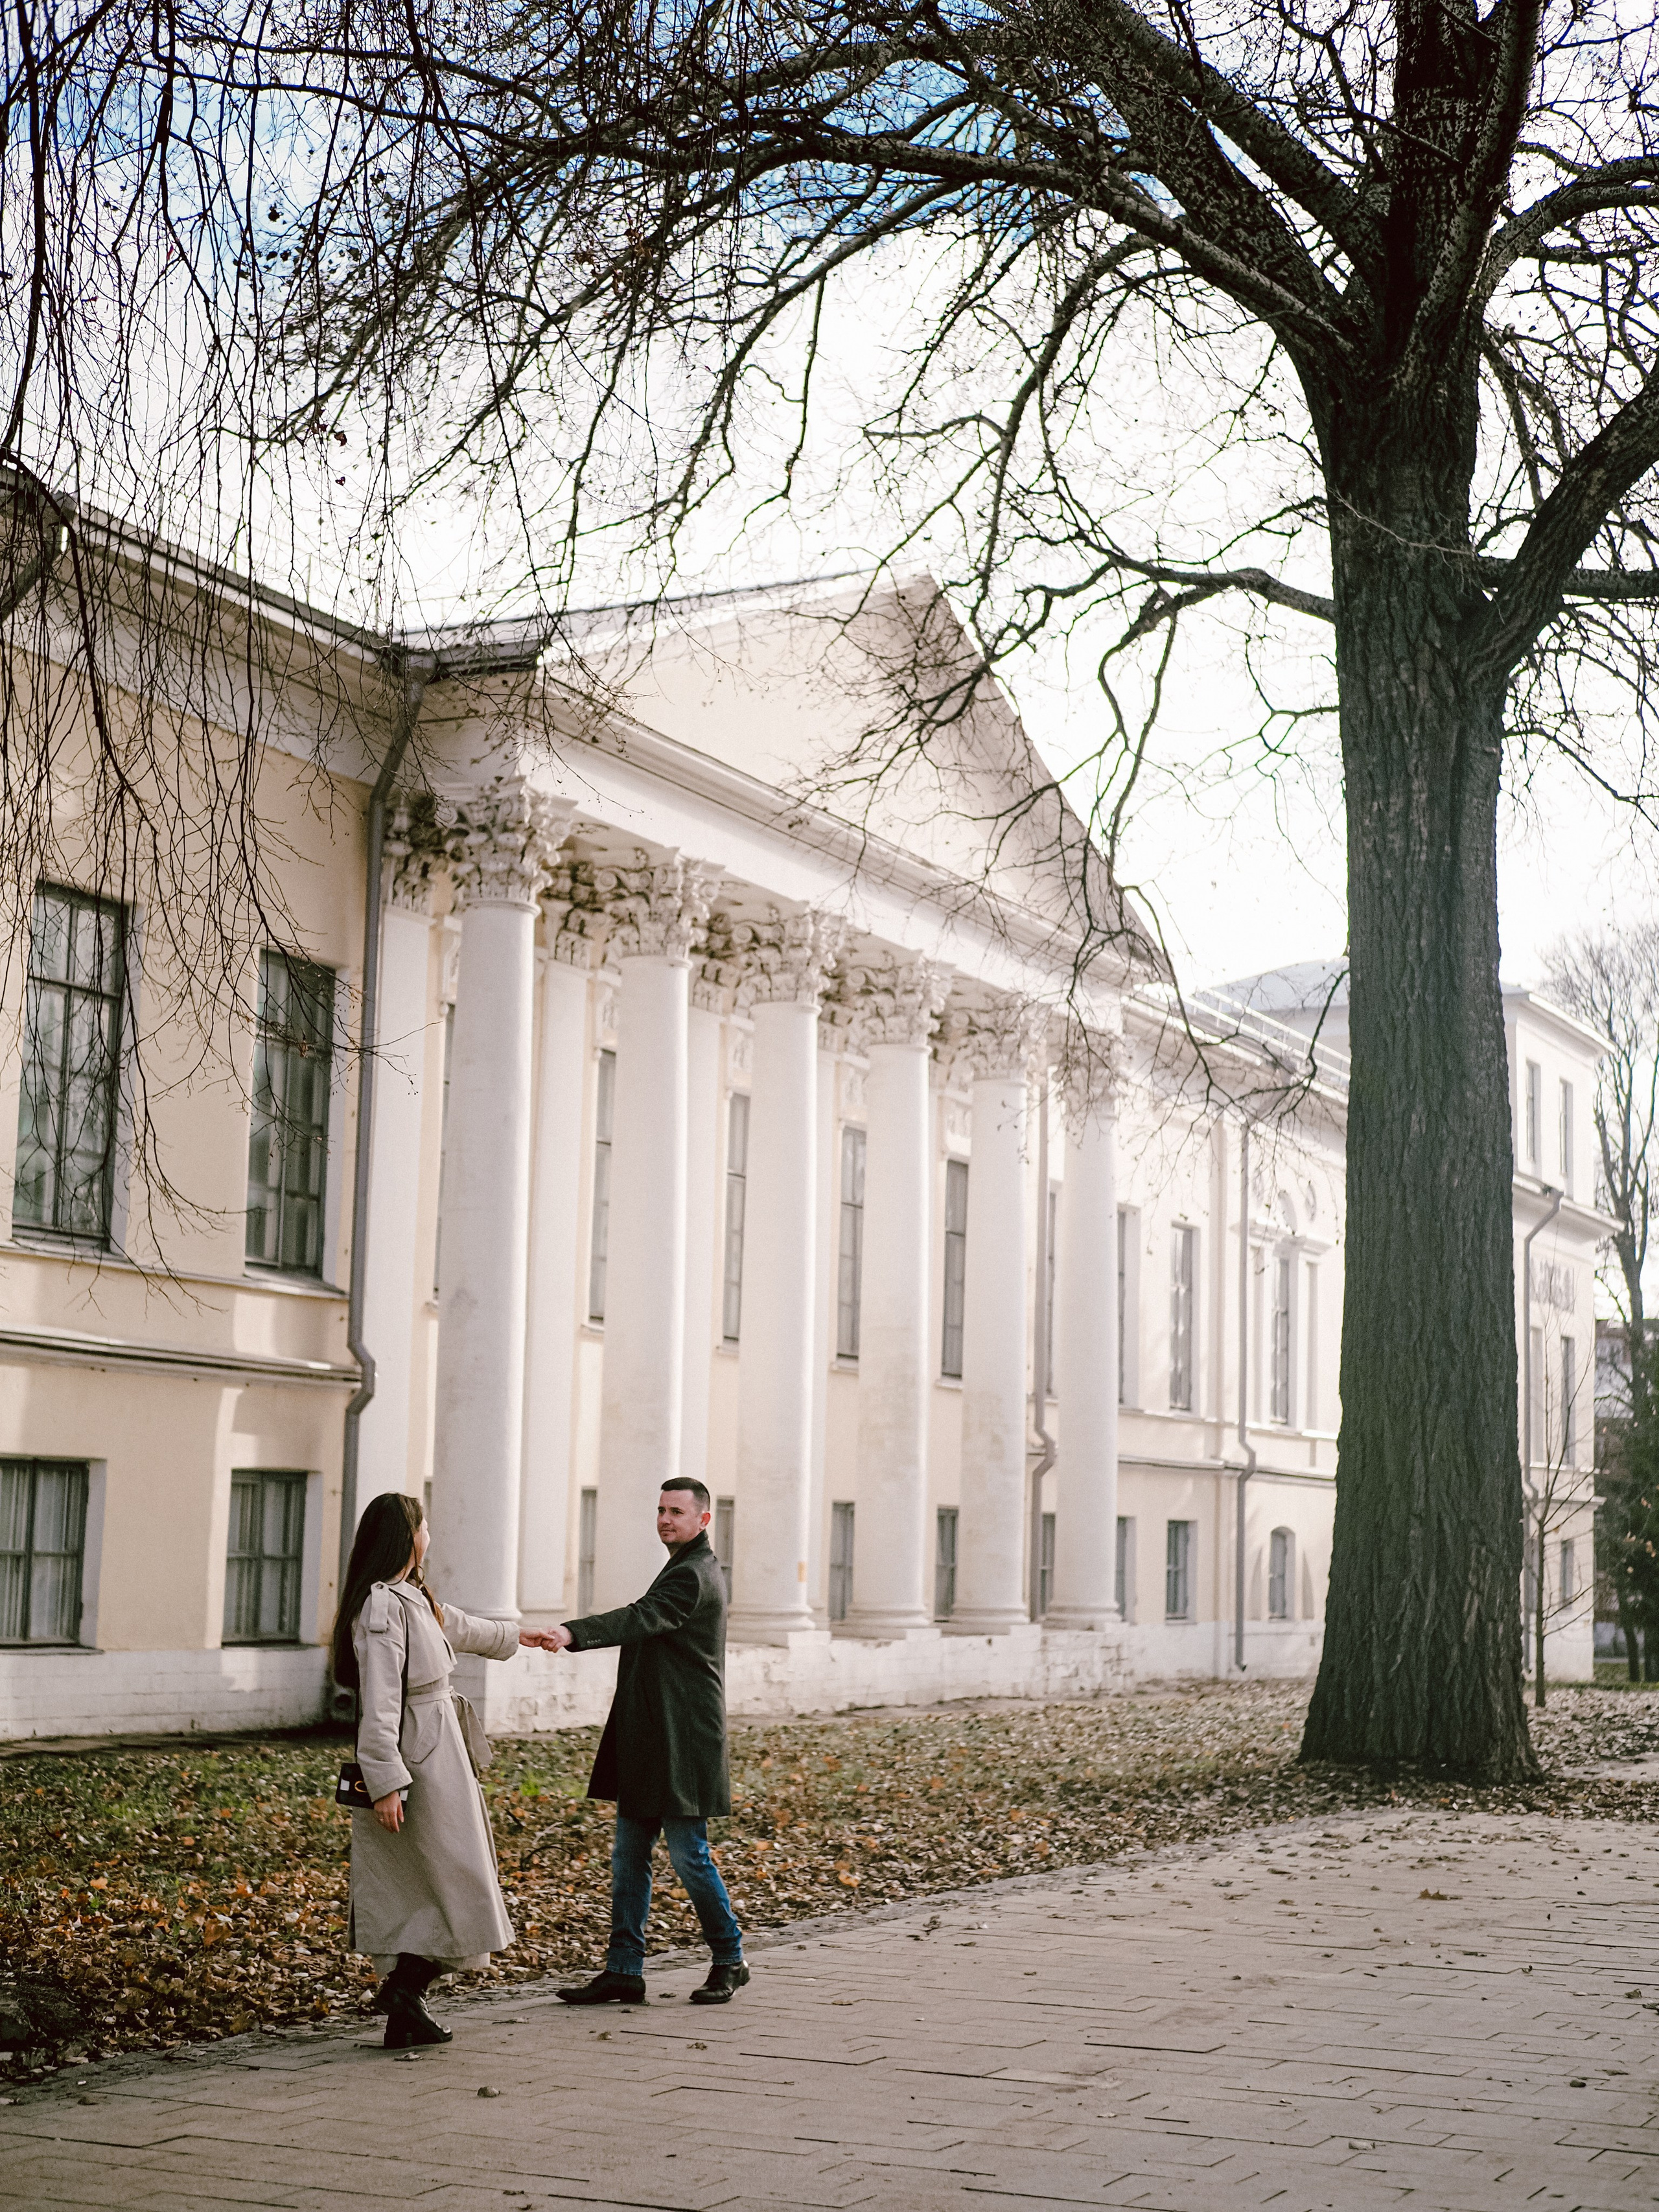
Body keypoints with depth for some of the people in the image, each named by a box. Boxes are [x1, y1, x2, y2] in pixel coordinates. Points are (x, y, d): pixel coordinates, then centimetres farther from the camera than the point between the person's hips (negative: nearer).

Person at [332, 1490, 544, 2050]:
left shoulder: (413, 1598, 12)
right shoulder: (382, 1606, -19)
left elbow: (457, 1626, 34)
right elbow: (378, 1704, -22)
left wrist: (516, 1636, 49)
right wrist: (385, 1783, -23)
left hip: (437, 1753, 10)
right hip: (416, 1761, -10)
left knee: (409, 1887, 10)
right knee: (451, 1883, -4)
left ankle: (404, 2009, 13)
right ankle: (405, 1992, -3)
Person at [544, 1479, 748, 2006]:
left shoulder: (694, 1576, -14)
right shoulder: (686, 1569, 20)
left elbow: (641, 1620, -30)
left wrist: (572, 1634, -43)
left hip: (682, 1741, -10)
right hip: (648, 1743, 10)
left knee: (688, 1853, -3)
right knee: (628, 1857, 7)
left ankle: (729, 1960, 13)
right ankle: (624, 1971, 9)